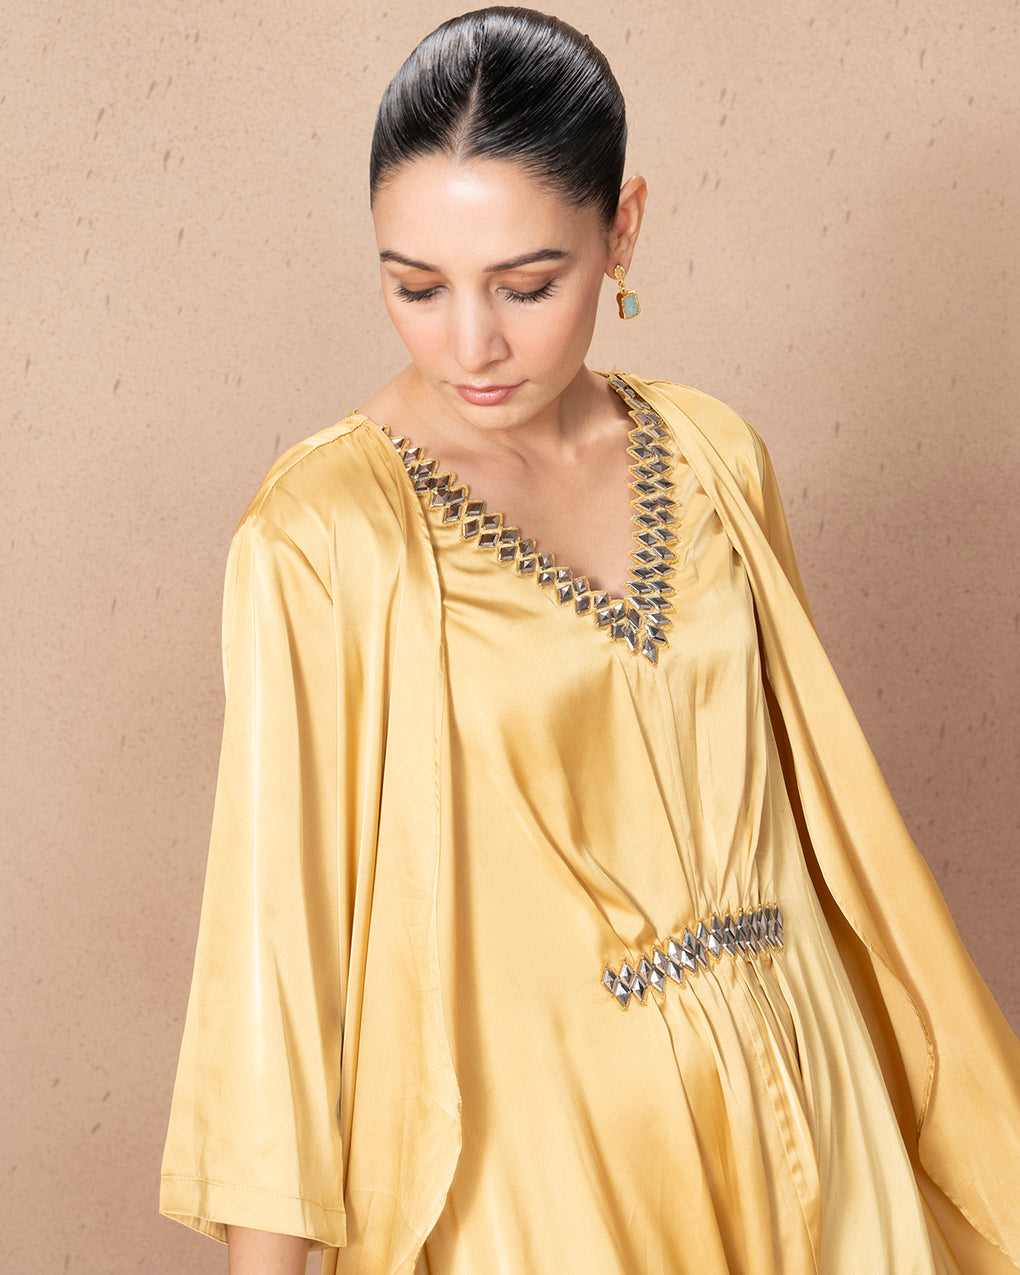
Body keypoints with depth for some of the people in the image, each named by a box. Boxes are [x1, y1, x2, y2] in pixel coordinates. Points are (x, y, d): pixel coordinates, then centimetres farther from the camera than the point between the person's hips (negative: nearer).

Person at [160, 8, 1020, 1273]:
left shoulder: (713, 458, -1)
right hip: (528, 1138, -4)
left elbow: (804, 799, 8)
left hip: (790, 1110, 4)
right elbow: (278, 905, -13)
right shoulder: (323, 534, -15)